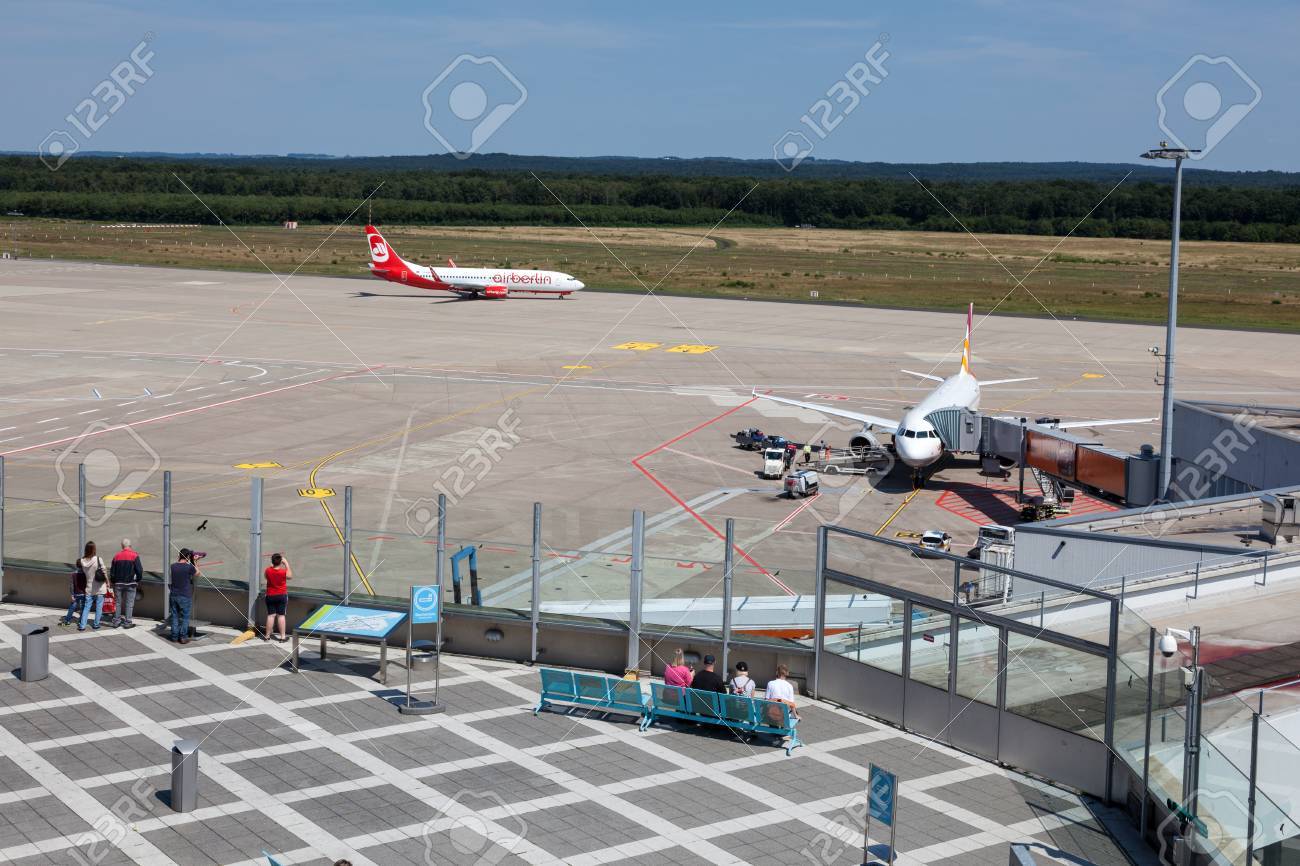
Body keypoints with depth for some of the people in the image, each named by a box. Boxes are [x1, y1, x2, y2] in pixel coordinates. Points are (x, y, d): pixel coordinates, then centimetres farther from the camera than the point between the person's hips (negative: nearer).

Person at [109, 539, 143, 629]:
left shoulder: (116, 556, 3)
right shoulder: (134, 556, -7)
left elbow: (112, 571, 5)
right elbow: (139, 570, -10)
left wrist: (113, 582, 16)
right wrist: (138, 580, 6)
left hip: (118, 584, 3)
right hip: (130, 583, -3)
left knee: (118, 603, 12)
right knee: (129, 603, 2)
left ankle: (116, 621, 14)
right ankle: (127, 622, 1)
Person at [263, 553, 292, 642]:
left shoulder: (268, 570, -12)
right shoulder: (284, 572, -17)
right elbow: (290, 576, 6)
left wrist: (272, 564, 13)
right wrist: (286, 563, 6)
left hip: (270, 596, 1)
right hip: (282, 595, -1)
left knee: (271, 615, 7)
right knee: (281, 615, 3)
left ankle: (267, 635, 13)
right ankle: (282, 636, 6)